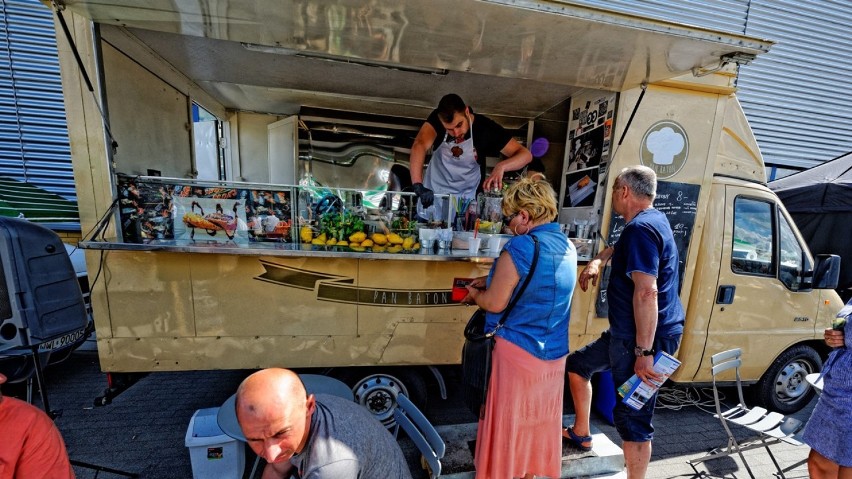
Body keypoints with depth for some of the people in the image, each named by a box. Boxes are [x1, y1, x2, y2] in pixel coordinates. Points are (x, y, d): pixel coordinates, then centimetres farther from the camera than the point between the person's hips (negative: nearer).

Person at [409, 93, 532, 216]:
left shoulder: (485, 127, -20)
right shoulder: (437, 118, -20)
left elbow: (525, 154, -22)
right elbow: (419, 145, -37)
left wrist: (501, 166, -43)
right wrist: (418, 185, -51)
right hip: (432, 194, 1)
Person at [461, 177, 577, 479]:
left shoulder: (520, 247, -22)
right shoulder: (568, 247, 2)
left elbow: (495, 303, -20)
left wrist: (475, 295, 1)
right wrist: (490, 281, 12)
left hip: (517, 351, -7)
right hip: (553, 354, 7)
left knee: (506, 421, 13)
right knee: (536, 419, 23)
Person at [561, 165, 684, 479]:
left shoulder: (639, 228, -20)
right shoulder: (654, 219, 13)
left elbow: (646, 292, -29)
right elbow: (622, 248, 34)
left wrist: (644, 352, -28)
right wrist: (600, 259, 15)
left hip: (645, 337, -11)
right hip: (627, 333, 11)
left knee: (633, 420, 0)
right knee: (577, 364, 23)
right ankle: (580, 433, 40)